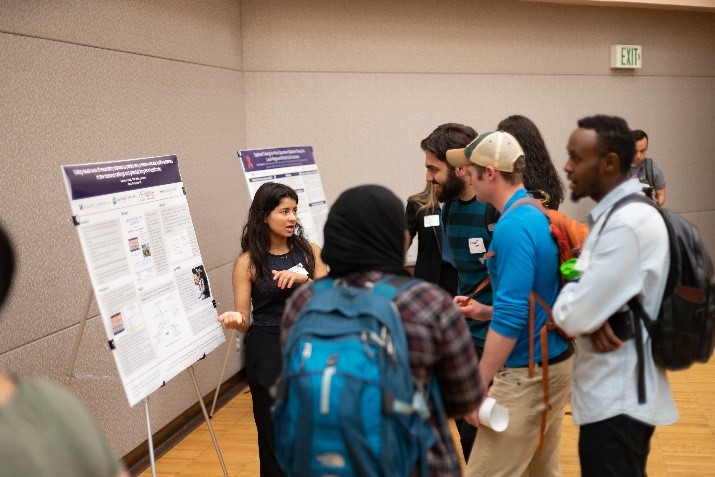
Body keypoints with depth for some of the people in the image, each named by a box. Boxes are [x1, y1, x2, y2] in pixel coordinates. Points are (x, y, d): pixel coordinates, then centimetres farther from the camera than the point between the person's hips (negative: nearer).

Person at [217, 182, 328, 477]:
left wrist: (305, 280, -18)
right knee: (275, 434, 4)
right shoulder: (248, 261, -4)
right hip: (268, 353, -2)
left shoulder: (309, 251, 3)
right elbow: (244, 320, -3)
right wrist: (236, 320, -26)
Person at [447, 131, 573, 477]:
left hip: (526, 375, -10)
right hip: (555, 363, 10)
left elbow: (511, 317, -24)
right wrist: (485, 311, 12)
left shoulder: (513, 227, -20)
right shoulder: (540, 216, 9)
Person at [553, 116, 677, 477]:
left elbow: (574, 316, -26)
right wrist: (594, 320, -11)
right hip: (613, 392, 10)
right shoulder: (615, 214, 10)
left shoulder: (629, 223, -23)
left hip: (618, 400, -10)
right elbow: (597, 293, 11)